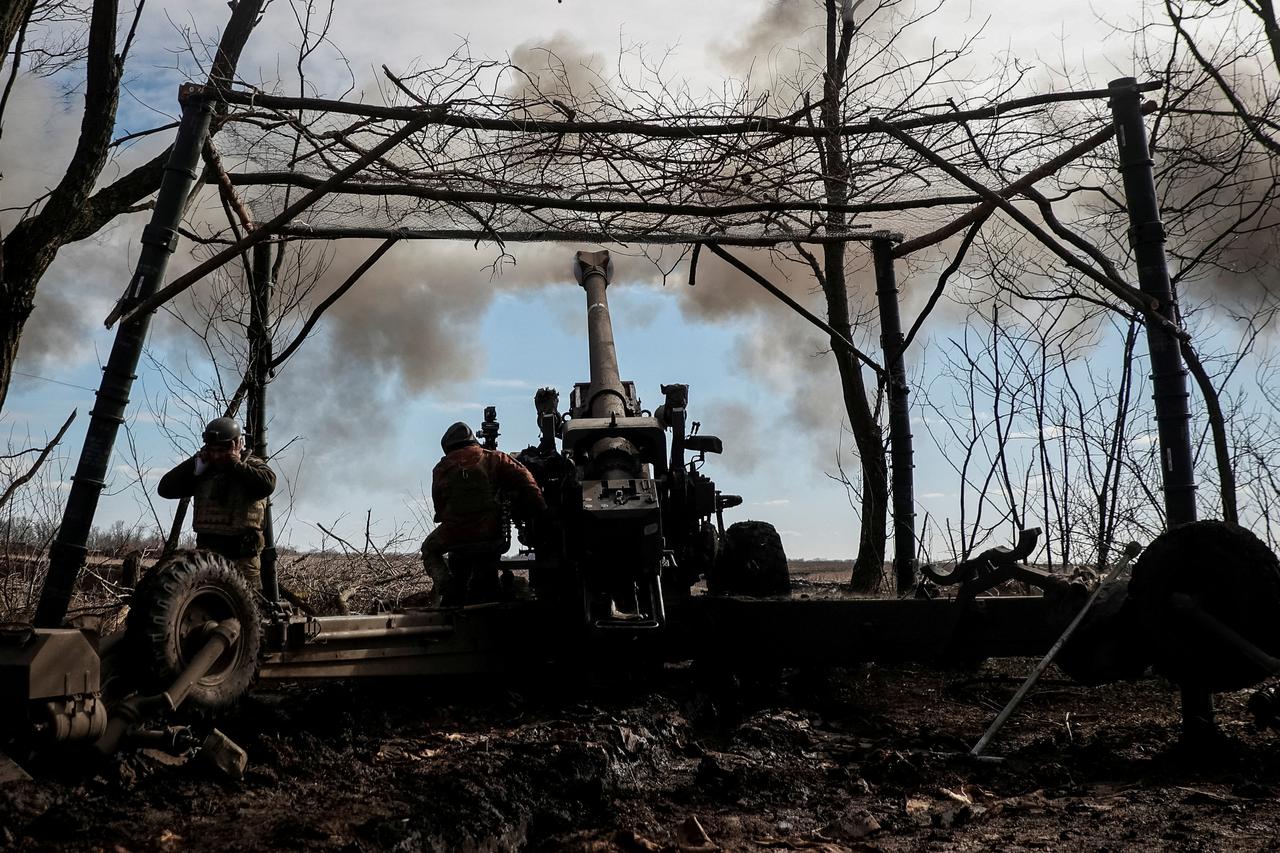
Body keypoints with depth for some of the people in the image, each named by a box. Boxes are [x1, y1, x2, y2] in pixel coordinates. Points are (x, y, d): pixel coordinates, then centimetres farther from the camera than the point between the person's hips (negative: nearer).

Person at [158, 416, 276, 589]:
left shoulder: (251, 465, 0)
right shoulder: (203, 472, 13)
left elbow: (267, 484, -24)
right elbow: (165, 489, 7)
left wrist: (234, 464, -15)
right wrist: (195, 465, -1)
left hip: (242, 555, -5)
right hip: (206, 550, 5)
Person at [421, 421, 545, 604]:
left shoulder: (441, 469, 8)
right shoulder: (493, 459, 6)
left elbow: (439, 505, 10)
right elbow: (524, 480, -1)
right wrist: (541, 511, 3)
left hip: (453, 532, 0)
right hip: (490, 530, 1)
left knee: (429, 550, 28)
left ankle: (441, 579, 0)